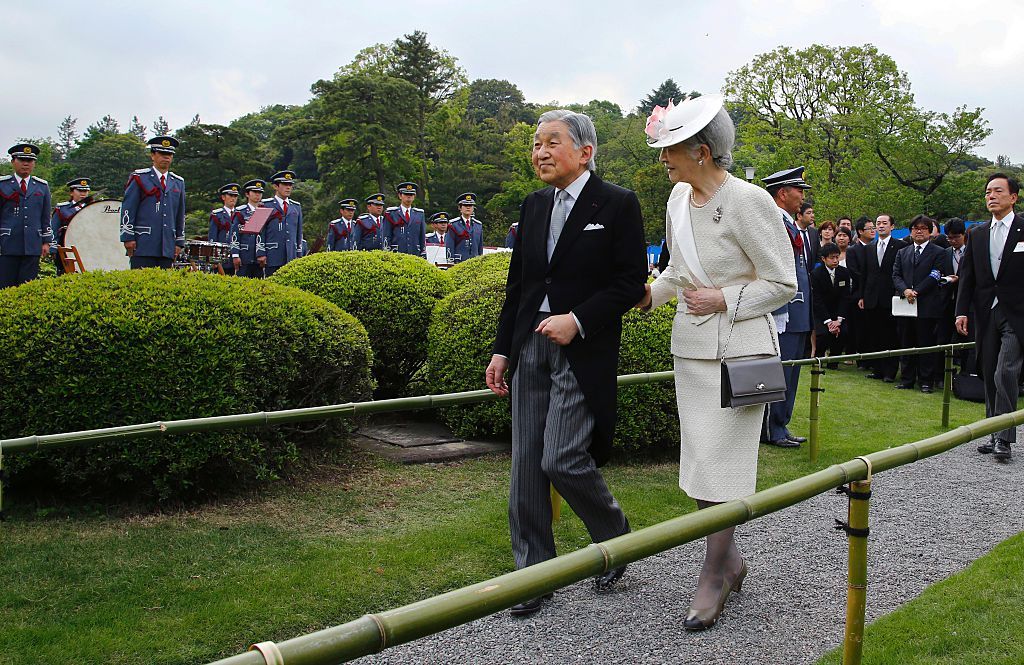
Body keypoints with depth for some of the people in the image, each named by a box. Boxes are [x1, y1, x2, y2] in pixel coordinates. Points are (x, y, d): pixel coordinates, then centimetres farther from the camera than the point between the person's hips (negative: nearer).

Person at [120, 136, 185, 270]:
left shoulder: (178, 182, 18)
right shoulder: (139, 178, 5)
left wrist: (179, 242, 15)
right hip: (143, 245, -4)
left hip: (167, 247, 4)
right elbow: (127, 209, 0)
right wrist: (128, 237, -7)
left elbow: (180, 215, 19)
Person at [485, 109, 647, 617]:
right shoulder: (533, 205, 13)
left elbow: (631, 282, -7)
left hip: (582, 351, -6)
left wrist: (577, 320, -16)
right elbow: (517, 283, 15)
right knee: (526, 465, 7)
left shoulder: (617, 204, -5)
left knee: (562, 460, -10)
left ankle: (616, 539, 18)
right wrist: (502, 349, 11)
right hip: (530, 347, 6)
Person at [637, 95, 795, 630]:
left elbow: (783, 284, -10)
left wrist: (723, 300, -17)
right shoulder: (678, 198, 7)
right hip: (690, 344, 7)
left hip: (738, 346, -7)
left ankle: (715, 574, 10)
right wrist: (651, 293, 6)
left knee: (720, 461, -4)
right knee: (701, 456, 11)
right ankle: (729, 558, 28)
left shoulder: (748, 201, -15)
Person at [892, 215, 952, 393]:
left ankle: (926, 381, 7)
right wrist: (905, 290, -11)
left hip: (928, 306, -4)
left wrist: (916, 292, -14)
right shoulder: (902, 253, 17)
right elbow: (896, 275, 8)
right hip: (906, 305, 4)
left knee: (927, 345, 0)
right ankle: (906, 380, 15)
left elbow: (934, 277, -8)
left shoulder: (939, 253, 2)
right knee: (906, 344, 8)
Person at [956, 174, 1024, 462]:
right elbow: (967, 275, 11)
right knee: (990, 377, 9)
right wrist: (962, 311, 3)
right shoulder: (977, 234, 12)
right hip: (986, 316, 5)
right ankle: (996, 435, 19)